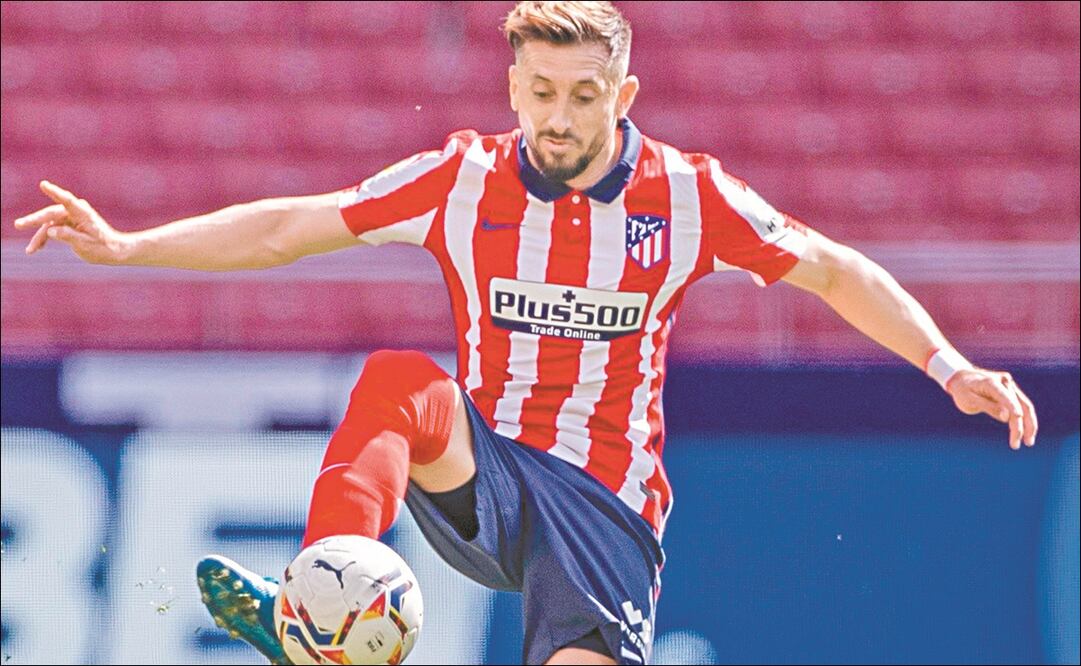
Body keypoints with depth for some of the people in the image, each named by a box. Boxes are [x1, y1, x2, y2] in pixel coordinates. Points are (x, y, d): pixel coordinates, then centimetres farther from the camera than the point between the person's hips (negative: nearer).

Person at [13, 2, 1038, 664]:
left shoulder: (687, 197, -1)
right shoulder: (463, 181, 0)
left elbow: (833, 272, 7)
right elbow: (287, 230, 2)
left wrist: (949, 367, -5)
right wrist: (124, 247, -5)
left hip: (606, 506, 0)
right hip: (481, 483, 0)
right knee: (399, 381, -33)